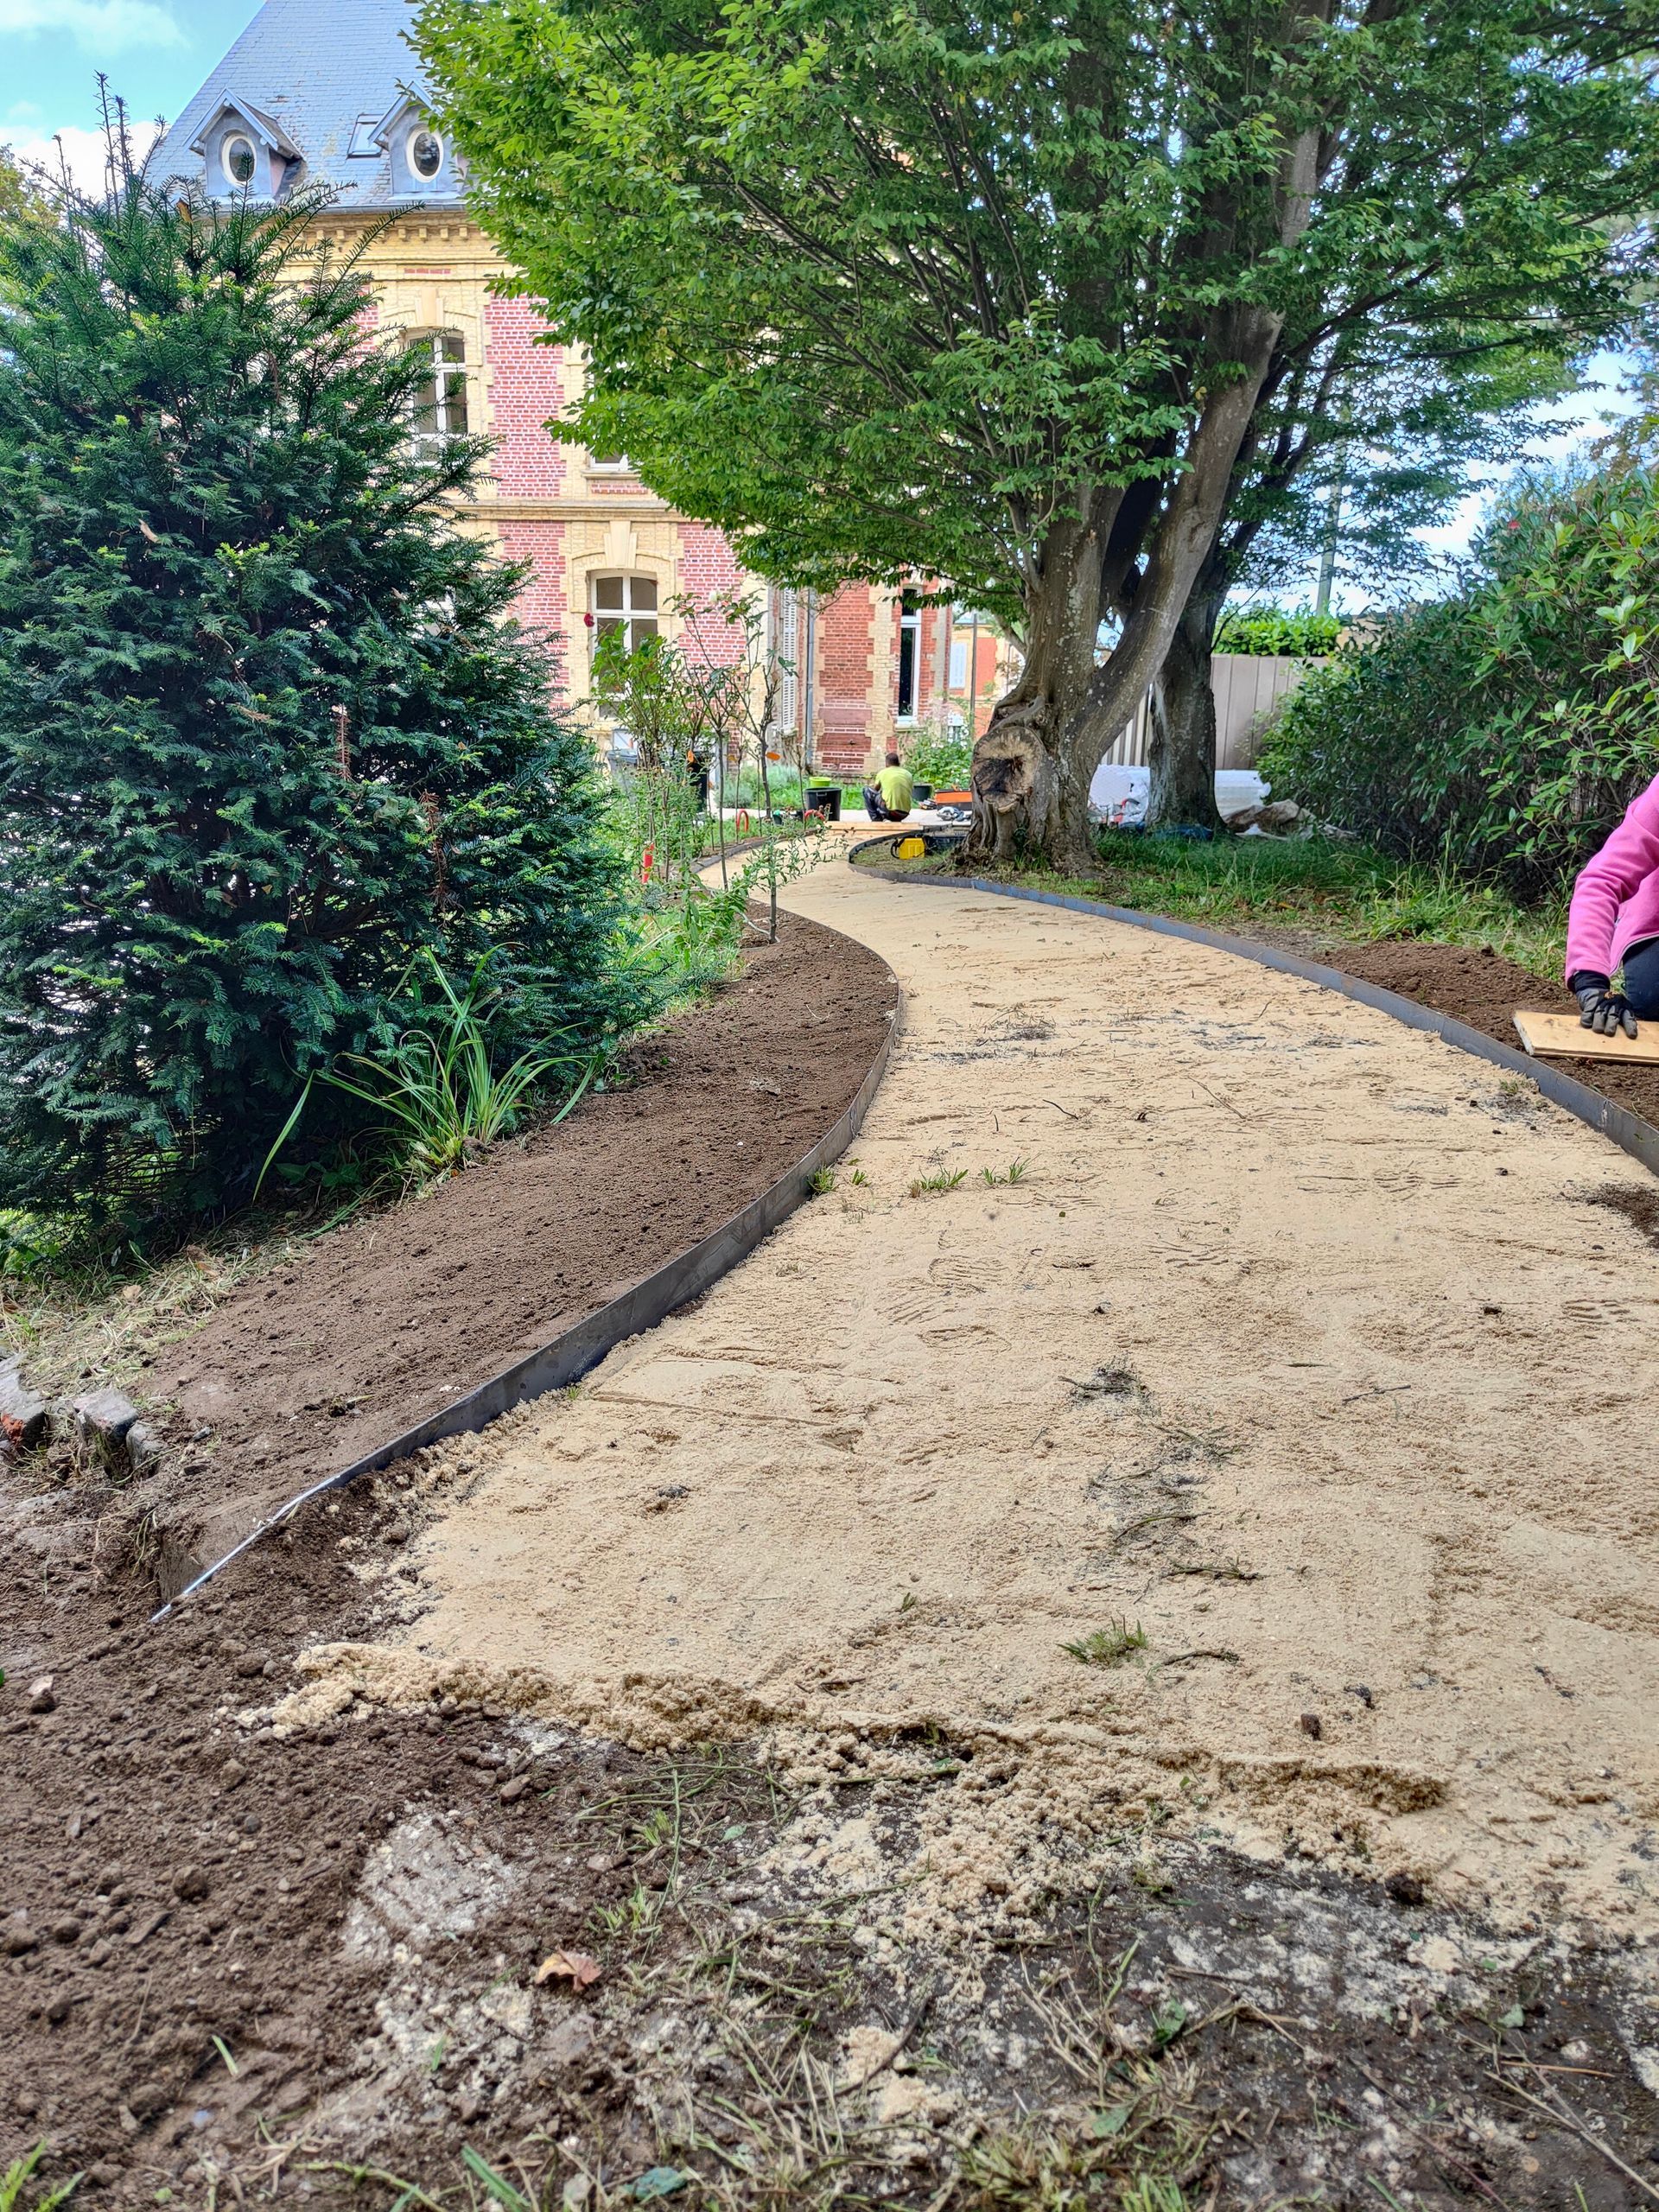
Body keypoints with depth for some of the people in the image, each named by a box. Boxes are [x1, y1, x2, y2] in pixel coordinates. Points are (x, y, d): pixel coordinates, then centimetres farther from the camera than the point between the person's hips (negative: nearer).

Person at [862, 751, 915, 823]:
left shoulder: (883, 773, 7)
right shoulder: (908, 774, 14)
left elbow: (875, 789, 23)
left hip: (889, 811, -5)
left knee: (867, 790, 17)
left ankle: (876, 820, 11)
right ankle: (896, 821, 20)